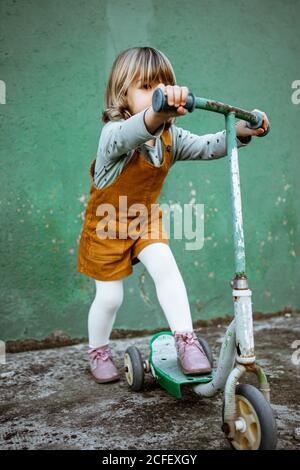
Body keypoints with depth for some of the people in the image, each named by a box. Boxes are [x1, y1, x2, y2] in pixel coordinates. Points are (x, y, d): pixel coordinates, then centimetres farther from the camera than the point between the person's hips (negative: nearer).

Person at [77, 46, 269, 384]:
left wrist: (243, 129, -34)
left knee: (166, 267, -21)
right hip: (108, 225, -4)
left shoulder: (171, 137, -8)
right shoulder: (113, 133, -28)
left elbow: (207, 146, -16)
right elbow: (128, 135, -52)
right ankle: (98, 351, 31)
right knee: (109, 297, 5)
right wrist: (157, 112, -72)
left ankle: (185, 340, -11)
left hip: (146, 220, 4)